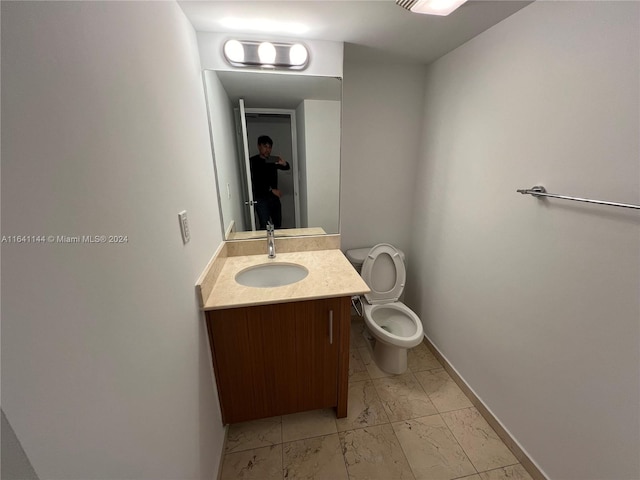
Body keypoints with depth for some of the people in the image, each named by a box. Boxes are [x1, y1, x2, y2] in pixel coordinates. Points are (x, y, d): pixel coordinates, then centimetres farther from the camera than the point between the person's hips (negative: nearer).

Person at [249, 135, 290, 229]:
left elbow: (287, 167, 10)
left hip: (274, 197, 6)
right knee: (265, 226, -9)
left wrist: (284, 163, -15)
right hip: (261, 199, -6)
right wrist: (271, 190, -22)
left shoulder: (272, 160, 9)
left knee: (278, 225, 12)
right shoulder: (253, 161, -9)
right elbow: (254, 182, -17)